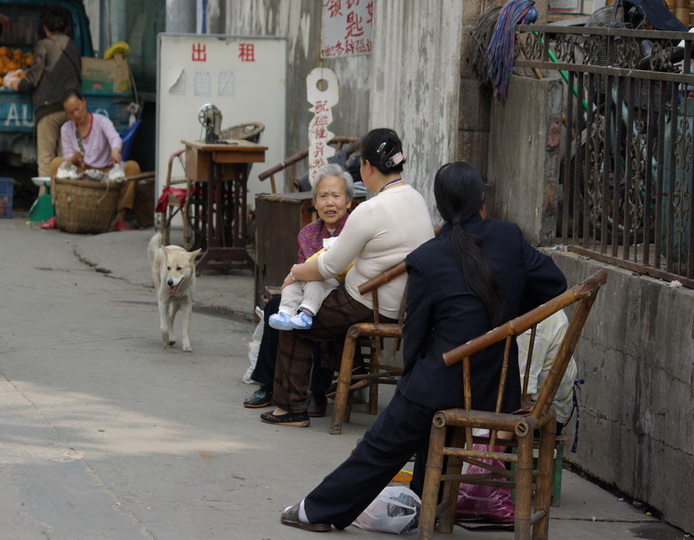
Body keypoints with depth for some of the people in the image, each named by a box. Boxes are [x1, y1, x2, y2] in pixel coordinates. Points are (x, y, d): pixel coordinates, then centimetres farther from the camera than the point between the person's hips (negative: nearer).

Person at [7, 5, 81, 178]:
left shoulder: (44, 45, -1)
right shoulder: (73, 48, 14)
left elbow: (34, 77, -6)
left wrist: (18, 85, 13)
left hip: (49, 107, -5)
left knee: (46, 158, -5)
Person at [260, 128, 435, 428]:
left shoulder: (371, 211, -23)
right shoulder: (416, 199, 4)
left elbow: (330, 266, -14)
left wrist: (296, 273, 3)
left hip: (373, 307, -9)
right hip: (403, 301, 9)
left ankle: (292, 408, 13)